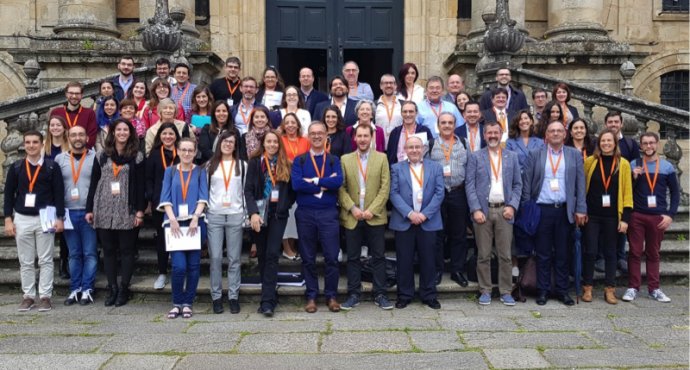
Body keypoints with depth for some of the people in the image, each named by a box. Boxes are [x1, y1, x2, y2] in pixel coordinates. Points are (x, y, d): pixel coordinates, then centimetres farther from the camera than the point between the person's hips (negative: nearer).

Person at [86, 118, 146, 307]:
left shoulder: (137, 157, 3)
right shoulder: (102, 155, 9)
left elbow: (140, 185, 0)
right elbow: (93, 183, 8)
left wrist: (140, 211, -6)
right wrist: (89, 209, 4)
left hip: (127, 212, -2)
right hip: (104, 210, 3)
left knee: (126, 250, 2)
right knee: (108, 250, 7)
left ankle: (123, 290, 10)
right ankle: (112, 289, 15)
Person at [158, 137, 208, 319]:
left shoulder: (200, 172, 8)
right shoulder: (170, 171, 10)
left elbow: (203, 196, -1)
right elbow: (165, 197, 3)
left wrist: (195, 218, -14)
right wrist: (172, 219, -11)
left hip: (195, 223, 0)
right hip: (175, 223, 0)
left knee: (193, 266, 2)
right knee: (178, 266, -9)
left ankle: (188, 303, 14)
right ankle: (176, 303, 9)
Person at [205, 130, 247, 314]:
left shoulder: (242, 165, 8)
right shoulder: (210, 165, 9)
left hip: (235, 216, 0)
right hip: (214, 216, 0)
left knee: (234, 258, 2)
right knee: (215, 257, -1)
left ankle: (234, 297, 9)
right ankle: (216, 297, 7)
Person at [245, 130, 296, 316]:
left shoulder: (286, 164, 7)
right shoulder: (255, 162, 3)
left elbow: (292, 190, 12)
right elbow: (248, 189, -4)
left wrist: (285, 206, -2)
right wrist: (253, 213, -15)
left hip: (278, 214, -1)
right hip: (260, 213, 1)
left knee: (272, 255, -9)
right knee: (262, 255, 6)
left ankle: (268, 300, -11)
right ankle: (270, 295, 18)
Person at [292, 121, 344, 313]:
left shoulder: (334, 160, 8)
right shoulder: (299, 160, 6)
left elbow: (338, 182, -12)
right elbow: (296, 184, -12)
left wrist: (313, 181, -13)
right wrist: (324, 185, -11)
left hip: (328, 213, 0)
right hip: (305, 213, 0)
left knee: (331, 257, 1)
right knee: (308, 258, 7)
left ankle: (331, 296, 14)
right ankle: (311, 297, 18)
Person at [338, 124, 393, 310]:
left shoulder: (381, 158, 5)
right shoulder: (345, 159, 8)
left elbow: (385, 187, -1)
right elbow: (341, 188, 2)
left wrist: (372, 209, -10)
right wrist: (352, 208, -11)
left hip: (375, 217, 0)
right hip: (352, 218, 1)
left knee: (378, 256, 4)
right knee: (353, 257, 5)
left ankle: (380, 294, 12)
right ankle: (354, 294, 14)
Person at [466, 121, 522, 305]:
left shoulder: (512, 157, 11)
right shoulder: (475, 157, 5)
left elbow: (517, 185, 10)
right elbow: (470, 185, -1)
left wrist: (512, 206, -4)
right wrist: (475, 209, -10)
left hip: (504, 211, 2)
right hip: (483, 210, -1)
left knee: (505, 255, 3)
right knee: (483, 255, 3)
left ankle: (506, 292, 13)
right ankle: (485, 291, 13)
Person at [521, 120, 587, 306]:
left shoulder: (575, 155, 9)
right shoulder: (535, 155, 5)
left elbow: (580, 183, 5)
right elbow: (526, 183, 2)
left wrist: (580, 209, -2)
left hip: (565, 210, 1)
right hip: (542, 210, -1)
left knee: (563, 253, 7)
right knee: (543, 253, 5)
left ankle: (562, 290, 17)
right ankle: (543, 290, 14)